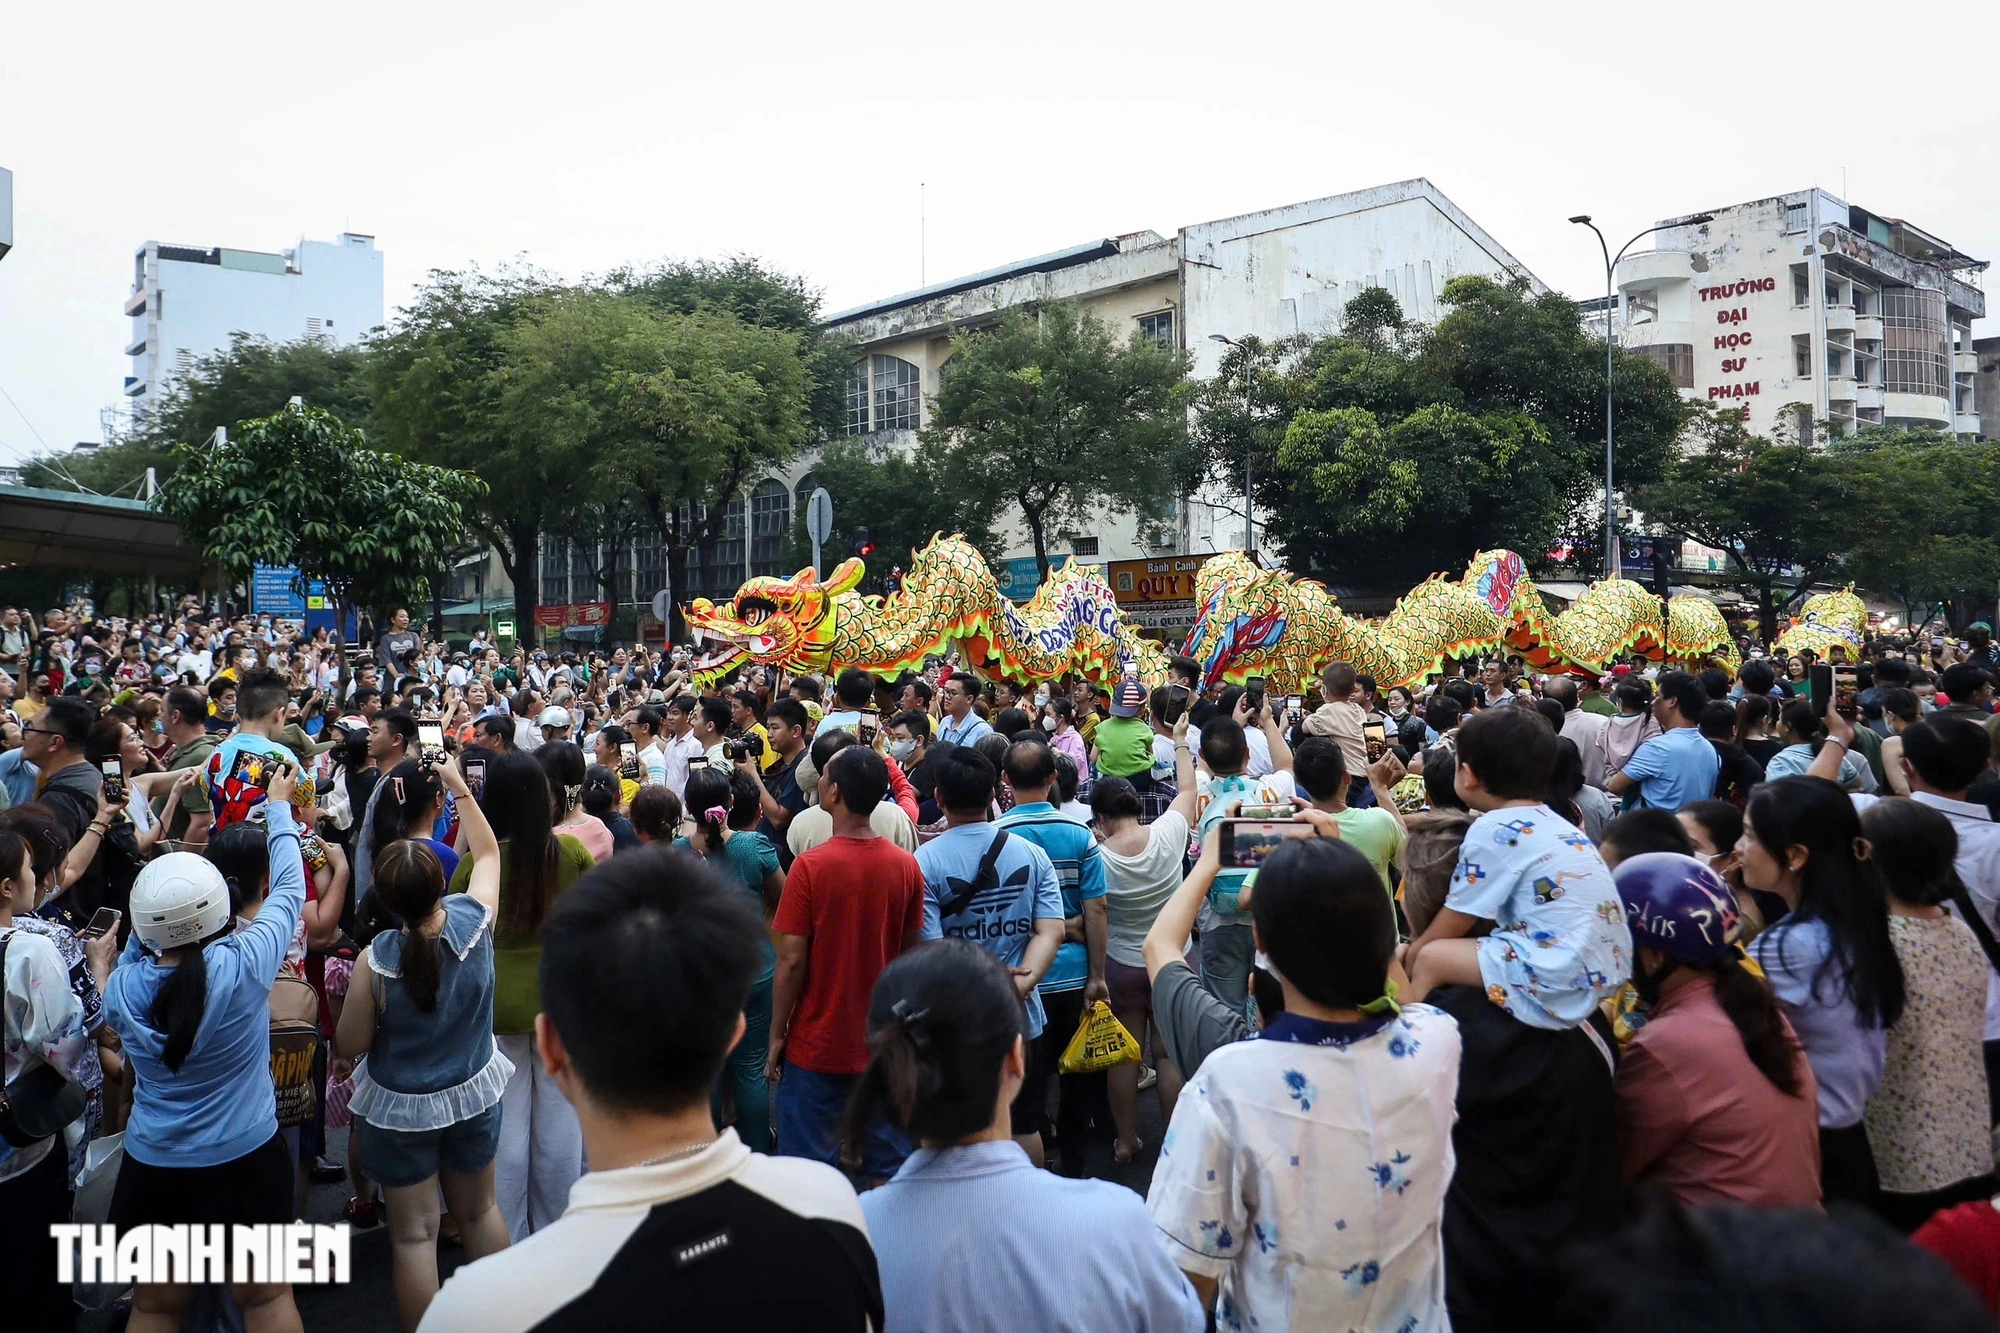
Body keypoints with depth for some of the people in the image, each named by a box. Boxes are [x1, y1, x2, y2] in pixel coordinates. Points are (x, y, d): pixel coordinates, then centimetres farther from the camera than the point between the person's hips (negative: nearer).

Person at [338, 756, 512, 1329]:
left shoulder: (375, 960, -27)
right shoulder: (473, 921, -20)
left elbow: (350, 1044, -12)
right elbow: (487, 853, 1)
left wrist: (354, 998, 4)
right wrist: (461, 789, 5)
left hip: (401, 1108, -4)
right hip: (473, 1095, 4)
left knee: (414, 1232, 11)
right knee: (479, 1210, 23)